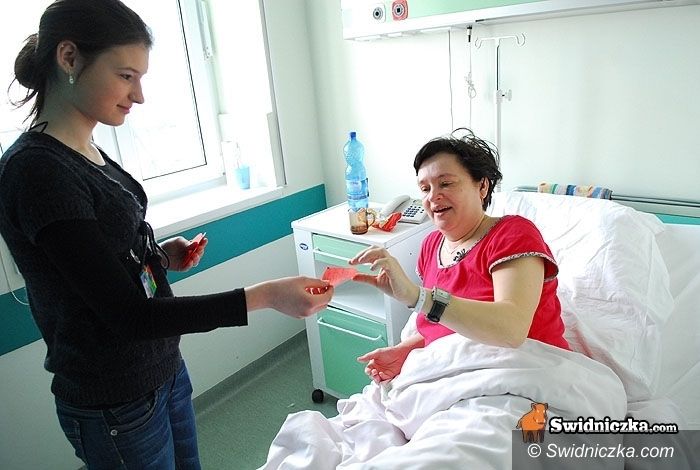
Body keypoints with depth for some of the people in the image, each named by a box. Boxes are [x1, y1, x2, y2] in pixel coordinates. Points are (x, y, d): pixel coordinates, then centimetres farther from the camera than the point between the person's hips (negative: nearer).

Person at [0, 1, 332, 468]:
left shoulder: (88, 152, 3)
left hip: (164, 368, 8)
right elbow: (128, 316, -26)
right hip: (115, 403, -8)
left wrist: (161, 255, -4)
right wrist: (264, 296, -29)